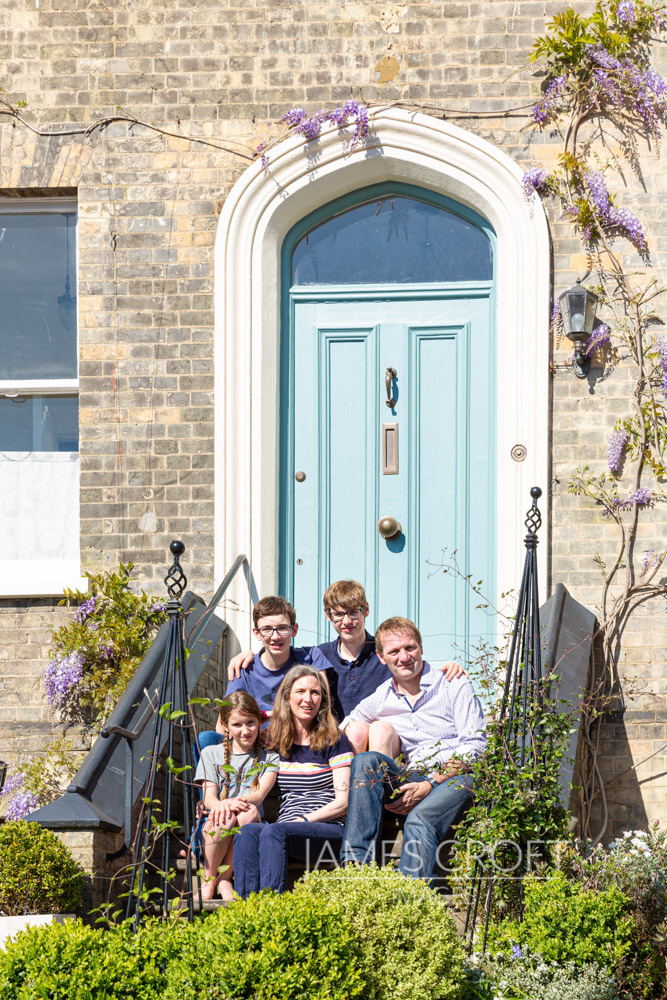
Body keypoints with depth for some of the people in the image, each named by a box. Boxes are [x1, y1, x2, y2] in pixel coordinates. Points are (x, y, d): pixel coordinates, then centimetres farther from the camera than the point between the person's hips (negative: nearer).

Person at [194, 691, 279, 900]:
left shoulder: (269, 757, 12)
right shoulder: (211, 754, 14)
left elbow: (259, 795, -5)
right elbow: (209, 798, 1)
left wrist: (233, 802, -29)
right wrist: (220, 805, -26)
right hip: (212, 829, 0)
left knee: (249, 812, -36)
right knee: (225, 816, -36)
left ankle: (224, 879, -22)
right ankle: (208, 879, -17)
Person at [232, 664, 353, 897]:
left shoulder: (334, 742, 7)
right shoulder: (275, 742, 18)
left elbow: (343, 801, -1)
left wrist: (304, 820, -11)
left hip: (330, 830, -4)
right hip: (284, 827, 4)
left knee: (273, 832, -34)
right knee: (247, 832, -30)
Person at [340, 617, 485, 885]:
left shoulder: (454, 686, 4)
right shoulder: (380, 700, 15)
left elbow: (475, 746, -3)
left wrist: (429, 785, -16)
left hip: (457, 778, -4)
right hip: (412, 780, 4)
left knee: (419, 819, -36)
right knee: (367, 760, -25)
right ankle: (356, 864, -34)